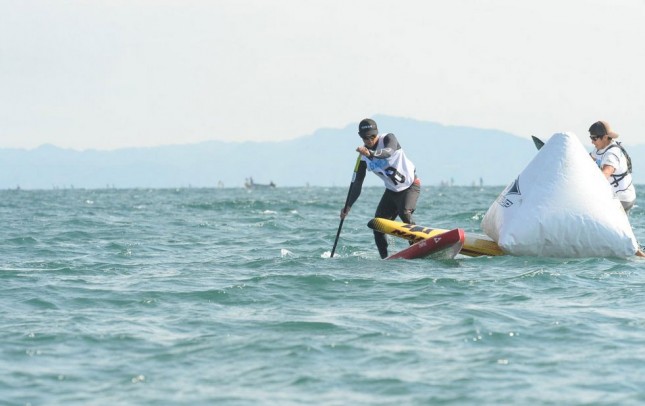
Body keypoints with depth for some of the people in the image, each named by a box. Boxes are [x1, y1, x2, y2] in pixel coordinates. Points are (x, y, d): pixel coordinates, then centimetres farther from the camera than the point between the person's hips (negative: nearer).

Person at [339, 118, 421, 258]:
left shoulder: (388, 138, -17)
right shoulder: (363, 156, -4)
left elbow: (389, 152, -42)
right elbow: (357, 183, 0)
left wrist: (371, 153, -61)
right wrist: (348, 206, -8)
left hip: (411, 185, -6)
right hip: (392, 191, 6)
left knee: (405, 214, -30)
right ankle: (385, 259, 5)